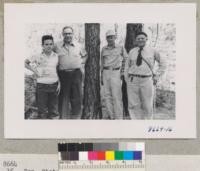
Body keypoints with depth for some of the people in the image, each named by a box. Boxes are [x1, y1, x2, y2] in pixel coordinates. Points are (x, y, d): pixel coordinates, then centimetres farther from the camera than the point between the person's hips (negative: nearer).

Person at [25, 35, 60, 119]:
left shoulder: (56, 56, 5)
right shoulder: (38, 57, -3)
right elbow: (25, 63, 6)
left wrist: (59, 83, 5)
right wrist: (34, 70, -5)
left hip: (54, 85, 3)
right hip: (42, 86, -2)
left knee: (54, 110, 8)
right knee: (42, 110, 3)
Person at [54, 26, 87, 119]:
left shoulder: (78, 46, 7)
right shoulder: (57, 46, 2)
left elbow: (84, 55, 25)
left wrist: (81, 64, 12)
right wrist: (57, 66, 5)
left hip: (76, 74, 1)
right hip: (63, 74, -1)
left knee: (77, 97, 0)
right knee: (63, 98, 2)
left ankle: (76, 117, 9)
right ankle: (63, 117, 11)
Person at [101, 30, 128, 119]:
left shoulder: (120, 48, 2)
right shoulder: (104, 49, 12)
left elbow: (126, 59, 11)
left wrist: (123, 71, 1)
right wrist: (101, 77, 14)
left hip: (116, 73, -4)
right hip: (106, 73, 4)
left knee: (116, 96, -9)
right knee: (107, 96, 2)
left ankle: (118, 118, -6)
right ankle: (111, 117, 10)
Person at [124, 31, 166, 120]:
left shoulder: (152, 51, 5)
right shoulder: (132, 52, 9)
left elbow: (162, 64, 14)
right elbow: (127, 66, 16)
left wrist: (157, 76, 6)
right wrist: (127, 80, 8)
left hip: (147, 81, -1)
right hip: (133, 81, 1)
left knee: (147, 106, 3)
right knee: (133, 105, 0)